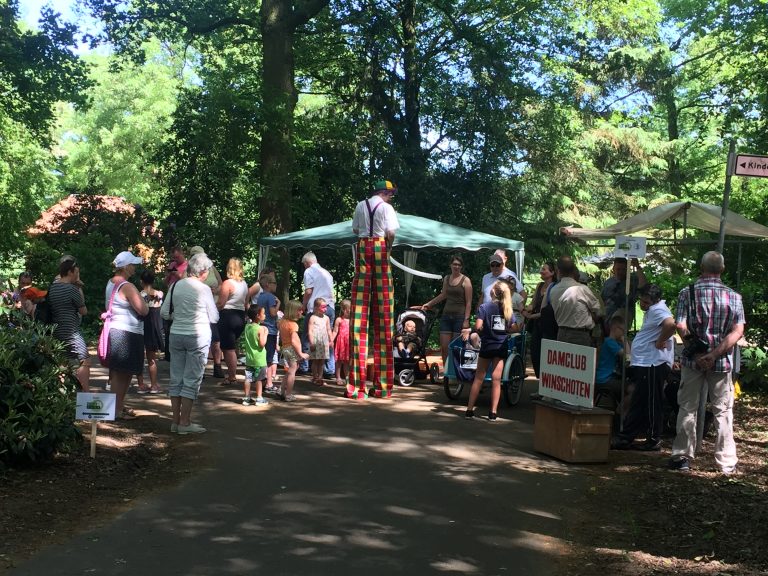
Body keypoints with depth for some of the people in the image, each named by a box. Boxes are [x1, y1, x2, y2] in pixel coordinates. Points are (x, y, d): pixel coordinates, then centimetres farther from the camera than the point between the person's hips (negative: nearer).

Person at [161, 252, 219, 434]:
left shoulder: (176, 286, 2)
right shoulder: (204, 289, -10)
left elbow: (164, 313, 6)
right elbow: (214, 318, -3)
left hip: (176, 334, 5)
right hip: (198, 336, -5)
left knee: (176, 378, 11)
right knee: (192, 380, 1)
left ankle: (176, 420, 17)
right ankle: (185, 422, 3)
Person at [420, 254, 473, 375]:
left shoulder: (465, 280, -4)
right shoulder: (446, 279, 12)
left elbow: (468, 302, -7)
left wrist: (466, 320, -14)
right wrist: (429, 304, 30)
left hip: (459, 316, -5)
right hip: (446, 315, 5)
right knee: (444, 347, 0)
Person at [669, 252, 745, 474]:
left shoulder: (687, 292, -5)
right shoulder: (734, 296, -1)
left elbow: (681, 327, -12)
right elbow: (738, 331, -9)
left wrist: (696, 349, -4)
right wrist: (715, 354, -13)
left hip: (693, 360, -1)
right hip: (722, 362, 1)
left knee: (687, 409, 9)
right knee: (723, 411, 9)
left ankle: (682, 457, 11)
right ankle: (727, 462, 12)